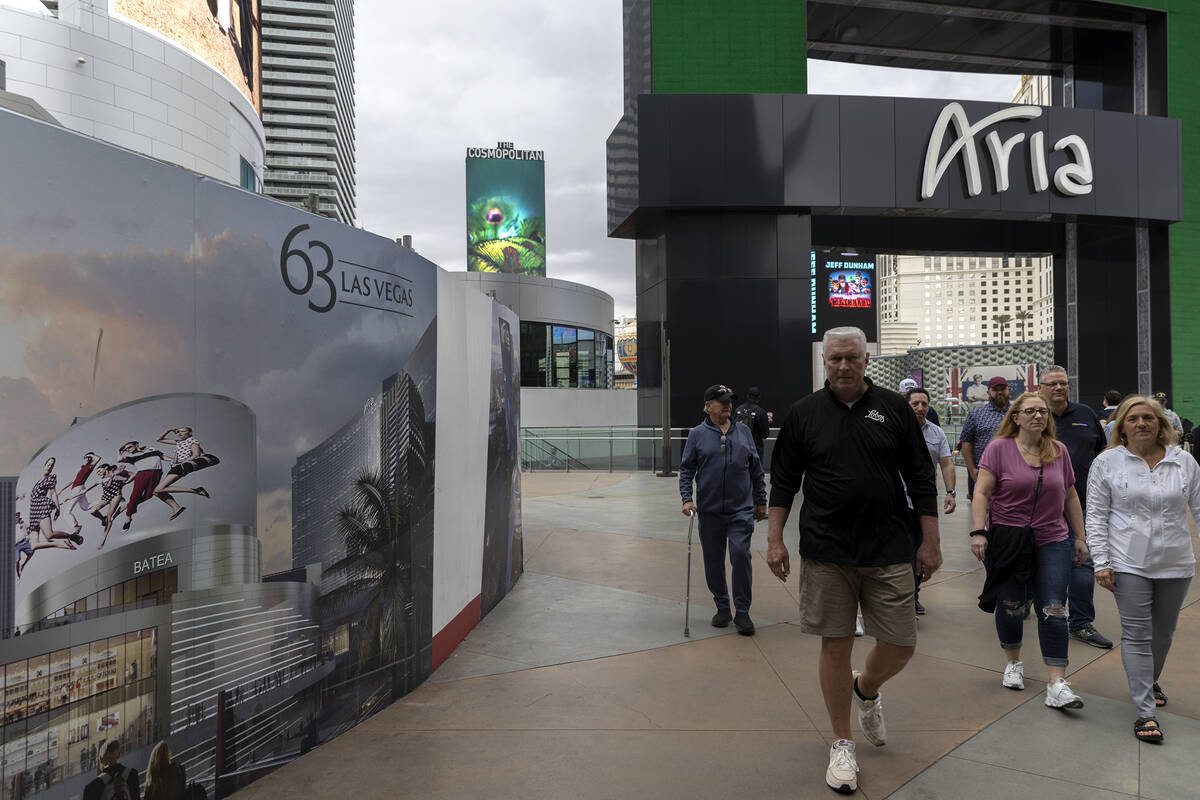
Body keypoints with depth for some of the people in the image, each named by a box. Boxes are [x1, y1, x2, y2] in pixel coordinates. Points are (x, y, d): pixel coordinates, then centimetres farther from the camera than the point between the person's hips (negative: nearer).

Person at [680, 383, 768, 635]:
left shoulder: (743, 432, 8)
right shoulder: (697, 434, 2)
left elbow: (756, 468, 13)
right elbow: (686, 470, 3)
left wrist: (761, 501, 14)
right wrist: (687, 499, -9)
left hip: (741, 509, 0)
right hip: (709, 511, 0)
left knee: (741, 554, -11)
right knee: (714, 561, 8)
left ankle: (742, 612, 2)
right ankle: (722, 607, 26)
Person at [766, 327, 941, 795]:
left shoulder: (894, 409, 3)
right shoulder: (804, 414, 3)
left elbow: (921, 480, 6)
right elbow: (783, 482, 7)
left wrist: (930, 542, 4)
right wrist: (774, 539, 2)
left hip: (889, 554, 1)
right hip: (825, 554, 0)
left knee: (900, 646, 3)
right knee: (836, 647, 5)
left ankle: (866, 692, 38)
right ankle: (842, 744, 23)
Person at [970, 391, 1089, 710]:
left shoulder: (1059, 451, 8)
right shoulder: (999, 448, -4)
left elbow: (1070, 496, 15)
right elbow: (982, 493, -8)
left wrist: (1080, 537, 14)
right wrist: (978, 532, -16)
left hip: (1052, 541, 2)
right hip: (1007, 539, -2)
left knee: (1053, 611, -4)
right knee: (1010, 605, 9)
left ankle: (1057, 685, -2)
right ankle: (1013, 662, 32)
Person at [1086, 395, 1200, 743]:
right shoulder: (1107, 462, -3)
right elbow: (1096, 516, -3)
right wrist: (1101, 561, -9)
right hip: (1129, 564, -3)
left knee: (1163, 633, 17)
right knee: (1137, 635, -4)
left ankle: (1151, 681, 42)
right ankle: (1145, 712, 0)